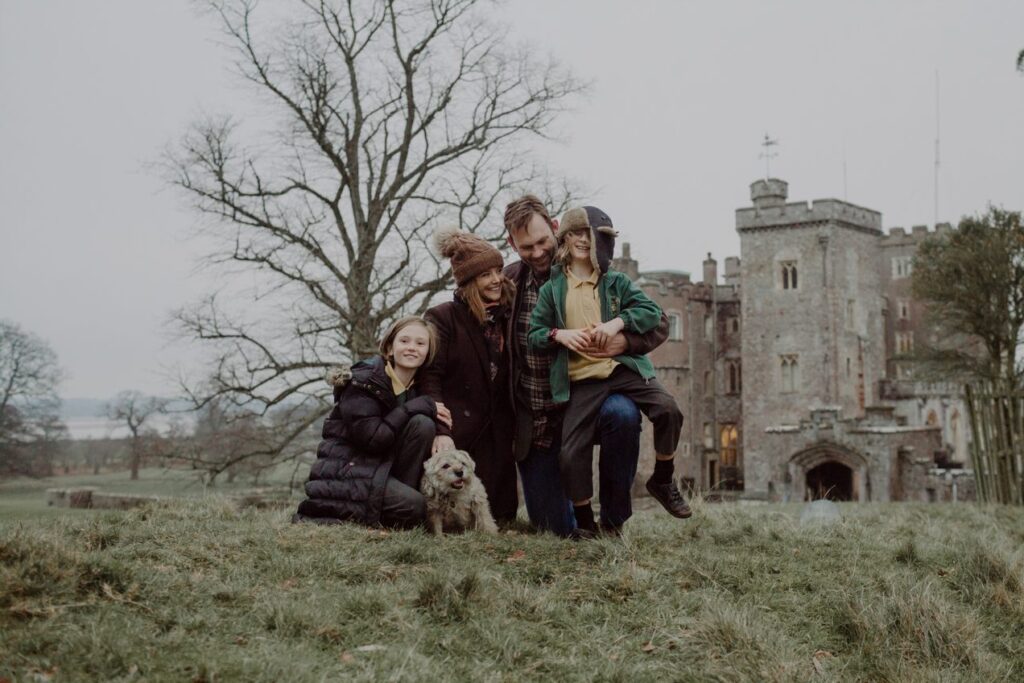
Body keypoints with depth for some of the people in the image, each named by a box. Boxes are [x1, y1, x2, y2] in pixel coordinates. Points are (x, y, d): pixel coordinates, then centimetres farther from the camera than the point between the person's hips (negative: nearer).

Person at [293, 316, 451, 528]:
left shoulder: (418, 387, 7)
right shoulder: (364, 381, -15)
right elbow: (371, 439, -24)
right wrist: (417, 407, -20)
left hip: (382, 467, 7)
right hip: (345, 469, -7)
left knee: (423, 424, -15)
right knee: (412, 506, -28)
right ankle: (320, 509, -11)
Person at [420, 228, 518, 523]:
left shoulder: (507, 318, 10)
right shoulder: (443, 318, -6)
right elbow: (430, 378, -13)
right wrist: (440, 430, -22)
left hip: (497, 434, 5)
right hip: (457, 433, -5)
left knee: (501, 513, -2)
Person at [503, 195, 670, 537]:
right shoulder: (511, 281, 3)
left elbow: (658, 323, -4)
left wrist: (625, 340, -27)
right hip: (536, 422, 2)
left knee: (622, 414, -37)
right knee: (554, 528, -2)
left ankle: (613, 520, -17)